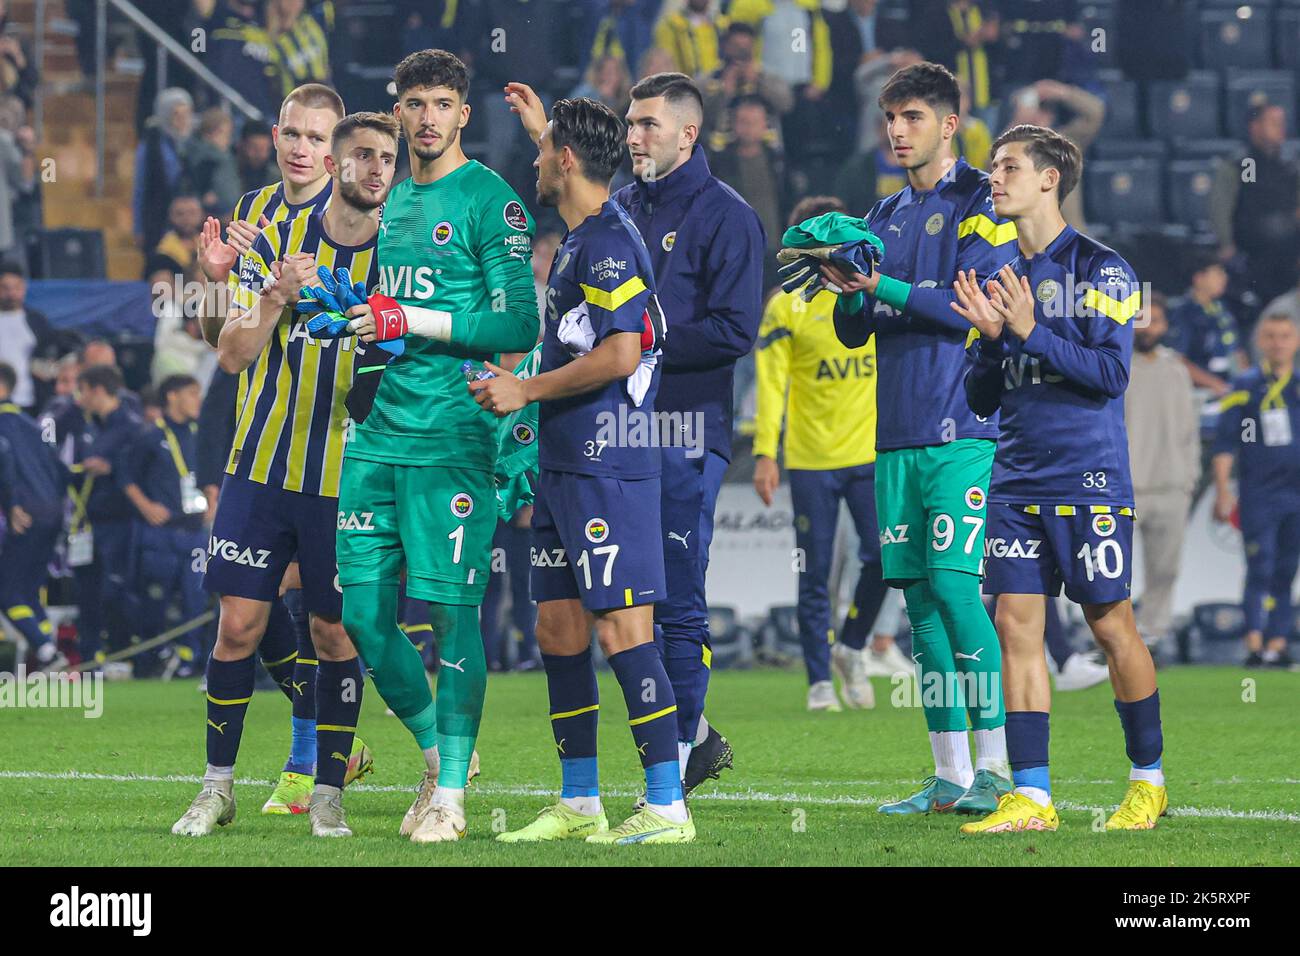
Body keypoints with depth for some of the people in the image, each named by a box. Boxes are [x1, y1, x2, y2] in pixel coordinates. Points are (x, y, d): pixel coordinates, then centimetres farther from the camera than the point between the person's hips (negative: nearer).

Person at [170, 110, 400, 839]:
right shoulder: (279, 240, 2)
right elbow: (234, 354, -2)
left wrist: (389, 352, -16)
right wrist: (277, 297, -19)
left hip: (348, 478, 0)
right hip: (263, 469, 0)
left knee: (336, 632, 1)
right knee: (240, 623, -1)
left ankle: (329, 791, 12)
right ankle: (218, 787, 11)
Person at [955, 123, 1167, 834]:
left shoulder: (1100, 269, -4)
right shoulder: (1001, 277, 15)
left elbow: (1111, 373, -13)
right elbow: (982, 400, 16)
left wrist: (1031, 332, -17)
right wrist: (990, 339, -3)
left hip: (1088, 480, -6)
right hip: (1016, 482, 6)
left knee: (1110, 625, -1)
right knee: (1016, 624, -1)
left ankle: (1148, 781, 14)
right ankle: (1030, 797, -1)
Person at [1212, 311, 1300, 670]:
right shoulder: (1245, 386, 2)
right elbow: (1225, 443, 0)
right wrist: (1222, 490, -7)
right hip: (1258, 495, -3)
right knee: (1260, 569, -10)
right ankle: (1254, 643, -13)